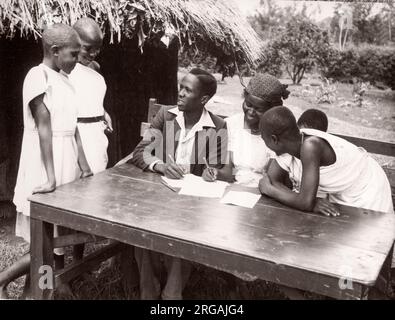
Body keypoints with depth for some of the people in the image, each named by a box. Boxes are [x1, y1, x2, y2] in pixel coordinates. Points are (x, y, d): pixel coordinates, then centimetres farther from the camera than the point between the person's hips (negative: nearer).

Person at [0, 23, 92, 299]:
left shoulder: (64, 80, 13)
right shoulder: (38, 76, -12)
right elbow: (44, 127, -19)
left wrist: (83, 165, 11)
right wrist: (50, 176, -23)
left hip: (67, 161, 8)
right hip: (45, 165, -8)